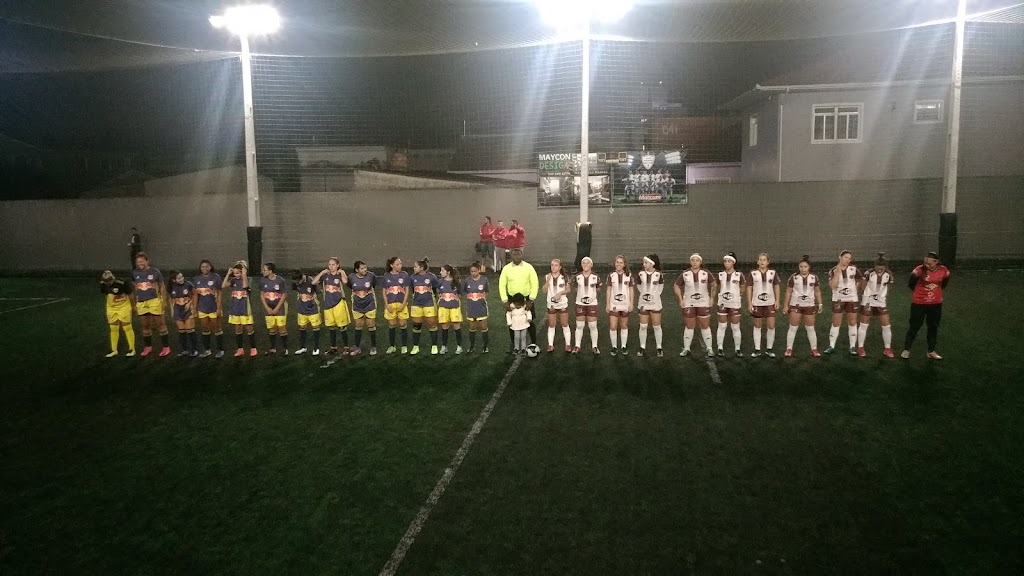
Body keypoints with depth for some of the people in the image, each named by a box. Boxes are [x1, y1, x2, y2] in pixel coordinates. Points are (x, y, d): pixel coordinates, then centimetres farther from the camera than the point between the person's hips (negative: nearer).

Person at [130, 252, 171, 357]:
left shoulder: (155, 272, -4)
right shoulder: (134, 273, 5)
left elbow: (162, 287, 2)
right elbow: (133, 289, 12)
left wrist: (164, 301, -3)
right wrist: (133, 304, 11)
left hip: (154, 301, -3)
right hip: (141, 303, 3)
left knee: (160, 324, 0)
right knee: (145, 326, 11)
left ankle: (166, 347, 6)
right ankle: (148, 347, 24)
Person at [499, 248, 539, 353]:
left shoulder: (528, 267, -7)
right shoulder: (506, 269, -4)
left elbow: (535, 284, -7)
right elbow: (502, 285, -1)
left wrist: (531, 300, -11)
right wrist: (505, 301, -7)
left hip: (527, 298, -1)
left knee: (530, 322, 3)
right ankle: (513, 344, 22)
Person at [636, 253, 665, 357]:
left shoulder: (659, 274, -10)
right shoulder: (640, 274, -6)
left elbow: (660, 288, 5)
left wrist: (654, 295, 8)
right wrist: (644, 294, 9)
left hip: (655, 304, -2)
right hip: (643, 303, 2)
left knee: (657, 327, 5)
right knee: (643, 326, 5)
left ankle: (659, 348, 16)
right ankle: (642, 348, 16)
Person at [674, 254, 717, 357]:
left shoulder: (706, 273, -6)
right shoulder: (684, 274, -6)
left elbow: (714, 285, 7)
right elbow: (676, 286, 5)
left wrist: (712, 298, 1)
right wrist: (680, 300, -1)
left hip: (704, 303, 0)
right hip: (689, 304, 0)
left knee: (705, 326, 4)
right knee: (689, 326, 7)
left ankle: (709, 348, 14)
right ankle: (686, 349, 15)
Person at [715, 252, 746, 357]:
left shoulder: (739, 275, -8)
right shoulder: (720, 275, 0)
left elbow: (743, 288, 4)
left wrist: (736, 295, 7)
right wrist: (723, 294, 6)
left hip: (735, 304, -2)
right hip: (722, 303, 2)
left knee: (735, 327, 5)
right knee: (722, 326, 6)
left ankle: (737, 349, 14)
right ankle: (720, 348, 14)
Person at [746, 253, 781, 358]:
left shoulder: (773, 273, 1)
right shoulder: (753, 273, -3)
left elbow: (776, 286, 8)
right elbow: (749, 288, 0)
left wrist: (777, 300, 0)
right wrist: (749, 303, -5)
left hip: (770, 303, 1)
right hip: (757, 303, 0)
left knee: (771, 327, -2)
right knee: (757, 326, 8)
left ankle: (769, 349, 12)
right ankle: (757, 349, 16)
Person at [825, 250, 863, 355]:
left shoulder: (853, 269, -3)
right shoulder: (833, 270, -8)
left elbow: (860, 281, 12)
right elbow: (832, 285, -21)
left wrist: (855, 290, 3)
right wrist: (838, 272, -23)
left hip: (852, 299, 1)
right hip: (838, 299, -1)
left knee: (852, 323, 5)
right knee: (836, 323, 2)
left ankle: (853, 346, 13)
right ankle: (831, 346, 9)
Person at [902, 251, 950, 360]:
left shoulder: (944, 271, -10)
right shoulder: (920, 270, -20)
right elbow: (911, 283, -5)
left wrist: (936, 291, 12)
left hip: (936, 304, 3)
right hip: (919, 303, -3)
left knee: (933, 327, 13)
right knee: (914, 326, 4)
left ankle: (931, 352, 26)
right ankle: (906, 350, 16)